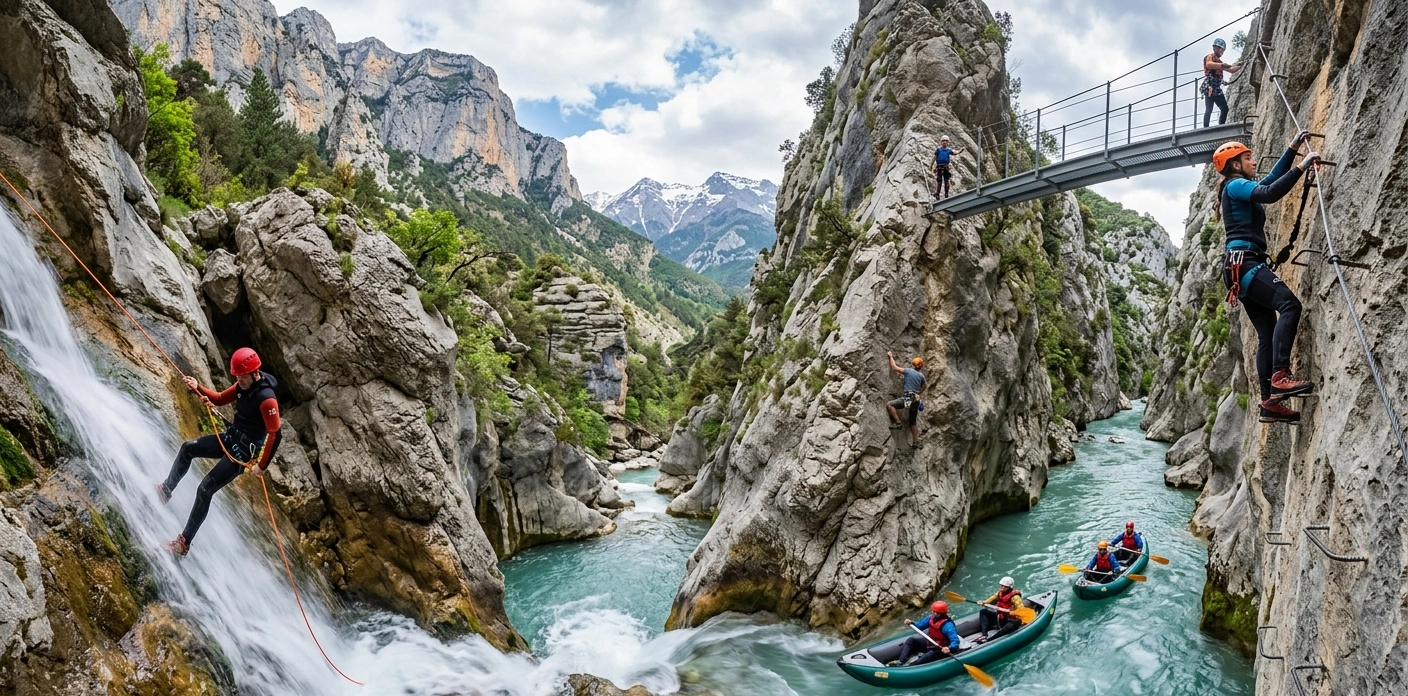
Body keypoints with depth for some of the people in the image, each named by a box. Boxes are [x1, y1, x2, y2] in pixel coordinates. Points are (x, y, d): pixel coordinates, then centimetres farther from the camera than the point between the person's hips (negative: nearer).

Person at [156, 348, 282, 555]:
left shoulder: (266, 398, -28)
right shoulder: (243, 385, -1)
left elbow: (275, 434, -27)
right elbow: (220, 399, 17)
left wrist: (262, 466, -24)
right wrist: (198, 389, -1)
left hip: (242, 451, -9)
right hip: (230, 438, 9)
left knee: (205, 489, -10)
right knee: (188, 448, 16)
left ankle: (184, 542, 1)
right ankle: (166, 489, 34)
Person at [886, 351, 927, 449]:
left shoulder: (908, 371, -2)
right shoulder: (921, 375, 16)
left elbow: (894, 367, -2)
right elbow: (925, 385, 35)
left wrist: (891, 356, 11)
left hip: (908, 397, -7)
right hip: (916, 399, 7)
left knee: (889, 405, -10)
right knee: (913, 422, 13)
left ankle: (898, 423, -18)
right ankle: (915, 442, 11)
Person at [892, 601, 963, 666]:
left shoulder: (947, 625, -28)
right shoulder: (931, 618, -6)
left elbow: (955, 641, -36)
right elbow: (920, 625, 7)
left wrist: (949, 649, -56)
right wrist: (911, 623, -14)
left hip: (941, 650, -9)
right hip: (930, 643, 9)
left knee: (931, 655, -39)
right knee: (912, 640, -1)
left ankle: (909, 666, -50)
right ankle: (901, 661, -17)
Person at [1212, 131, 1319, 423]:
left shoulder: (1242, 188, 27)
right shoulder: (1235, 186, -3)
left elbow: (1271, 179, 39)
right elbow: (1270, 194, -20)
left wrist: (1292, 149, 35)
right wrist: (1302, 167, -17)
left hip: (1243, 266, 10)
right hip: (1243, 262, -10)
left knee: (1267, 334, 4)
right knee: (1289, 304, -26)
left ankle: (1270, 403, 1)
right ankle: (1280, 376, -33)